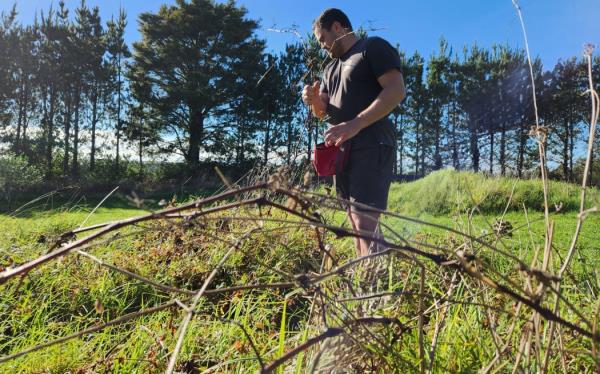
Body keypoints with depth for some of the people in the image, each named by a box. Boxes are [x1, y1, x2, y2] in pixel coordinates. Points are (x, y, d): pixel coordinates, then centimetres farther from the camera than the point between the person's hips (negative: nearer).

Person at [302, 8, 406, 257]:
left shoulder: (373, 47, 0)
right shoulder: (331, 68, 25)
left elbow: (397, 91, -14)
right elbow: (323, 112, 24)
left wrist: (355, 125, -24)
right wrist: (314, 100, 0)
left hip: (371, 147, -8)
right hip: (341, 150, 8)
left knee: (365, 222, -17)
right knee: (355, 222, 6)